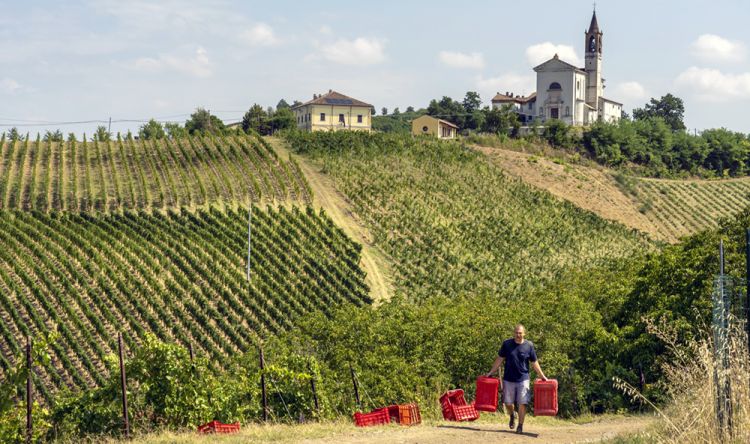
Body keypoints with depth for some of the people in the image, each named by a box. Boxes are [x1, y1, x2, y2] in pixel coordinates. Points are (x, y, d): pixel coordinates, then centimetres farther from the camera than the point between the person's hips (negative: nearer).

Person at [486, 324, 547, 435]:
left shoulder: (529, 346, -2)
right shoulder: (507, 344, -1)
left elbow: (534, 363, 6)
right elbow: (499, 359, 7)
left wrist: (542, 376, 4)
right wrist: (491, 372, 7)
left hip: (523, 379, -1)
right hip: (508, 379, 1)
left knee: (522, 403, -4)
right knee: (507, 402, 6)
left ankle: (520, 426, 7)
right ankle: (512, 416, 37)